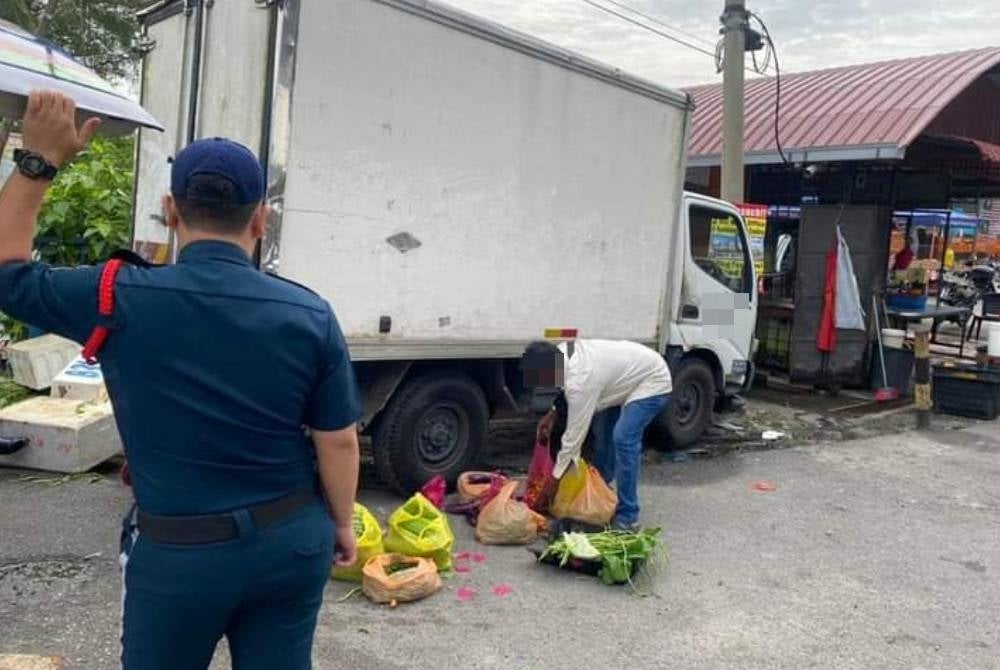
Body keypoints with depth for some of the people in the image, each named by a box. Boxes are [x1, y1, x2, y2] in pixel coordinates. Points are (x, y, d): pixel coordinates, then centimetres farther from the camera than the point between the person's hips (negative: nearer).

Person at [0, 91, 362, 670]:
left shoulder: (121, 301, -14)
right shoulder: (310, 315, -11)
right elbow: (338, 442, -6)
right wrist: (341, 524, 10)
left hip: (180, 552, -1)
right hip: (293, 540, 2)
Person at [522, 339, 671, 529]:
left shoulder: (580, 381, -36)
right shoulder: (563, 352, -12)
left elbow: (574, 436, -29)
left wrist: (553, 480, -22)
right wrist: (553, 413, -3)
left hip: (652, 381, -10)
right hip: (628, 377, 10)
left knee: (623, 438, -21)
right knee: (603, 433, 11)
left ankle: (627, 516, -12)